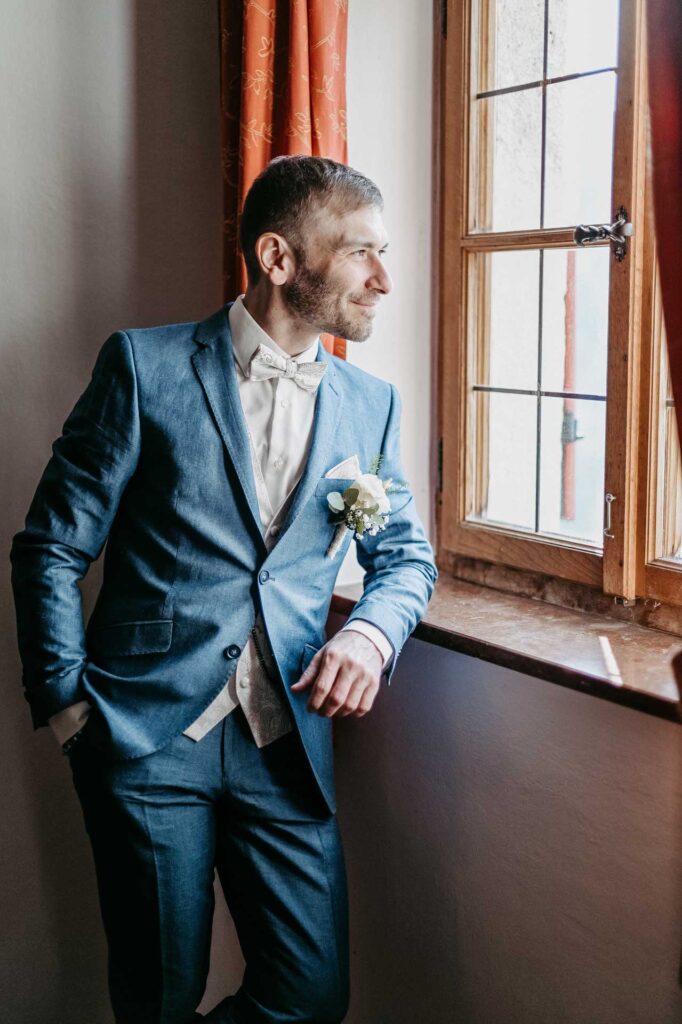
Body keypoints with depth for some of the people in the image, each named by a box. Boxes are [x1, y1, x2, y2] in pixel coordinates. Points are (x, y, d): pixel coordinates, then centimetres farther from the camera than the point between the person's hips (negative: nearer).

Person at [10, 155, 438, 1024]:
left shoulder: (371, 404, 8)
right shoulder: (145, 366, -4)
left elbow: (406, 555, 17)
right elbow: (50, 549, -1)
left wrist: (371, 634, -5)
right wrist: (67, 705, -6)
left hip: (287, 748, 4)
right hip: (147, 734, -3)